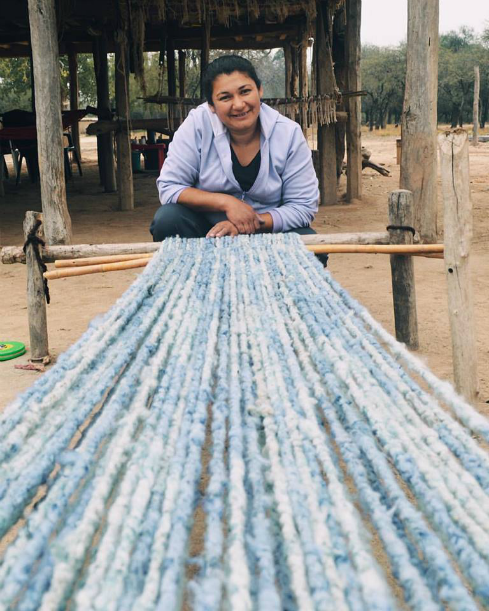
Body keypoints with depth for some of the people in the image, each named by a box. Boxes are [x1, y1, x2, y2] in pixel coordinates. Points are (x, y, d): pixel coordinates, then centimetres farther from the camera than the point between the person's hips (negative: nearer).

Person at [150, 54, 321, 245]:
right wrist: (226, 202, -24)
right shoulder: (197, 124, -14)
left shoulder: (290, 134, -11)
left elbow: (304, 206, -10)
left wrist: (250, 224, -23)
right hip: (207, 229, 0)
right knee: (168, 218, -28)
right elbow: (169, 188, -12)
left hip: (267, 232, 0)